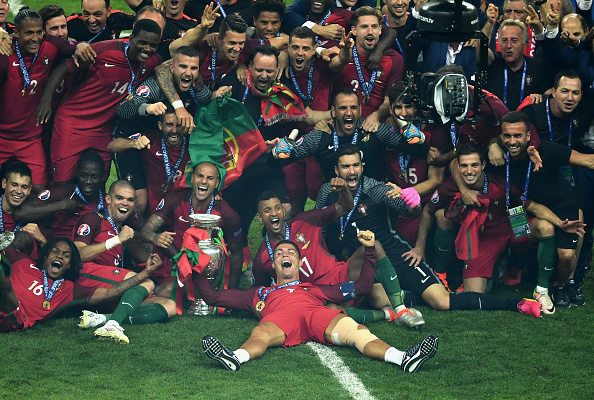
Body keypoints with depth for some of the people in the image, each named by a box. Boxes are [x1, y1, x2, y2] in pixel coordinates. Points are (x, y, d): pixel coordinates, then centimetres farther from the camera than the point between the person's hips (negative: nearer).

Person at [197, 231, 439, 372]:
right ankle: (235, 358, -75)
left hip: (318, 313, 1)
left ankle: (401, 358, -60)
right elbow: (215, 298, 44)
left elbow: (362, 287, 43)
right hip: (279, 317, -1)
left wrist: (370, 250, 37)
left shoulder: (316, 289, 44)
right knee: (260, 335, -41)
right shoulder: (260, 294, 43)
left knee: (357, 331, -33)